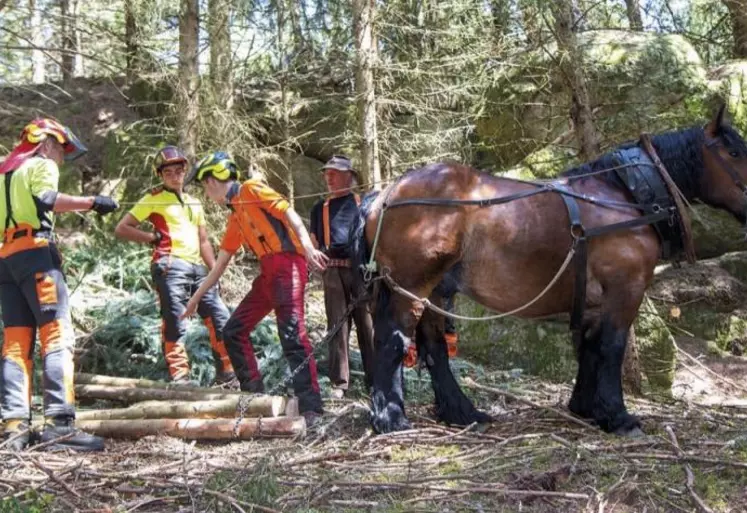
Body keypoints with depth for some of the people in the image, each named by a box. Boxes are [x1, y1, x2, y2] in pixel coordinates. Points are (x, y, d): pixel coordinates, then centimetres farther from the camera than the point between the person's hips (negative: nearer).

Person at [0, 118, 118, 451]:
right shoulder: (42, 165, 5)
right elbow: (46, 199, -16)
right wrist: (91, 202, -14)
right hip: (35, 252, -8)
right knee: (57, 334, -14)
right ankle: (59, 424, -25)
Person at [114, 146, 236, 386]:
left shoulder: (194, 203, 25)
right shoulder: (154, 199, 7)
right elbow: (121, 229, 5)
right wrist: (153, 237, -3)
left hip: (197, 267, 6)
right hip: (171, 265, -6)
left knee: (221, 319, 2)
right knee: (175, 323, -10)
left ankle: (227, 375, 12)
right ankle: (180, 378, -8)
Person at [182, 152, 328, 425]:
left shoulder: (251, 189, 1)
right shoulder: (235, 218, 24)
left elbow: (288, 212, -11)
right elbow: (220, 265, 29)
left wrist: (308, 245, -27)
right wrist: (196, 298, 33)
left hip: (287, 264, -9)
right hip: (268, 273, 9)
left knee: (292, 334, -19)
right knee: (234, 331, 10)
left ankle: (311, 408, -19)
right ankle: (254, 395, 15)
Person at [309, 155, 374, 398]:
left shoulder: (362, 203, 11)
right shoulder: (320, 208, 18)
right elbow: (314, 242, 20)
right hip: (333, 271, 2)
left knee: (368, 325, 0)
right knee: (337, 326, 0)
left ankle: (375, 381, 6)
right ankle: (339, 383, 2)